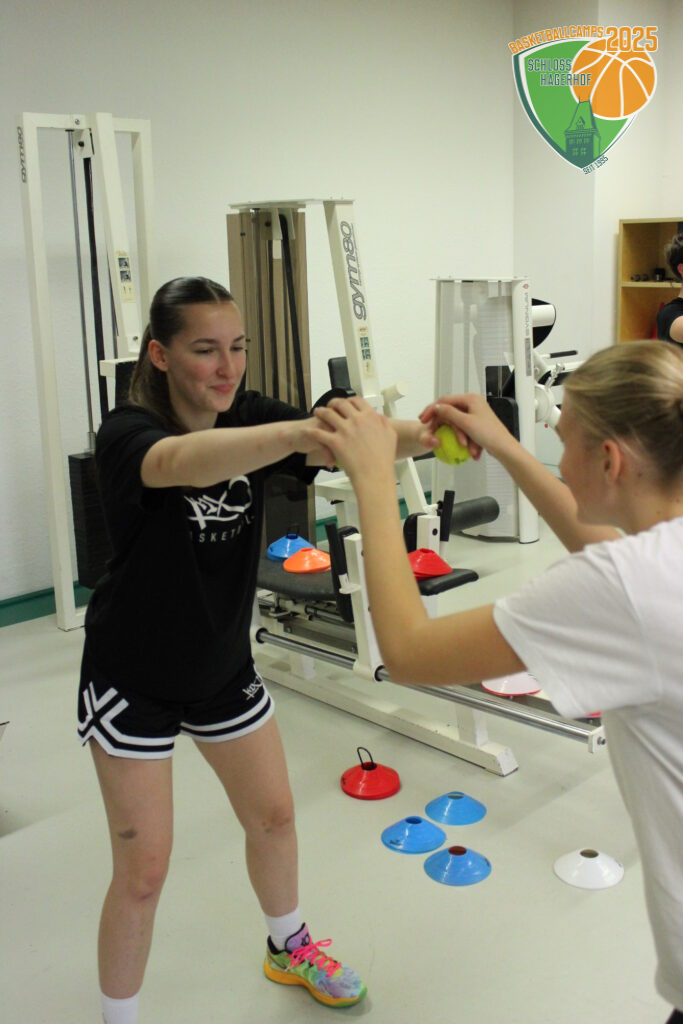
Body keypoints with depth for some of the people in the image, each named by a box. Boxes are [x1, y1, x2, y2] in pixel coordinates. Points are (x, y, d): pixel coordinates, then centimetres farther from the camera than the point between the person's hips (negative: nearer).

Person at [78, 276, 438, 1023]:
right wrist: (299, 431, -64)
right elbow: (179, 464, -48)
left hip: (223, 666, 6)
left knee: (272, 815, 20)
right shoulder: (126, 433, -24)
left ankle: (288, 948, 48)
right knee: (144, 870, 1)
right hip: (134, 678, -5)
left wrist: (410, 436, -45)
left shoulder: (251, 418, -8)